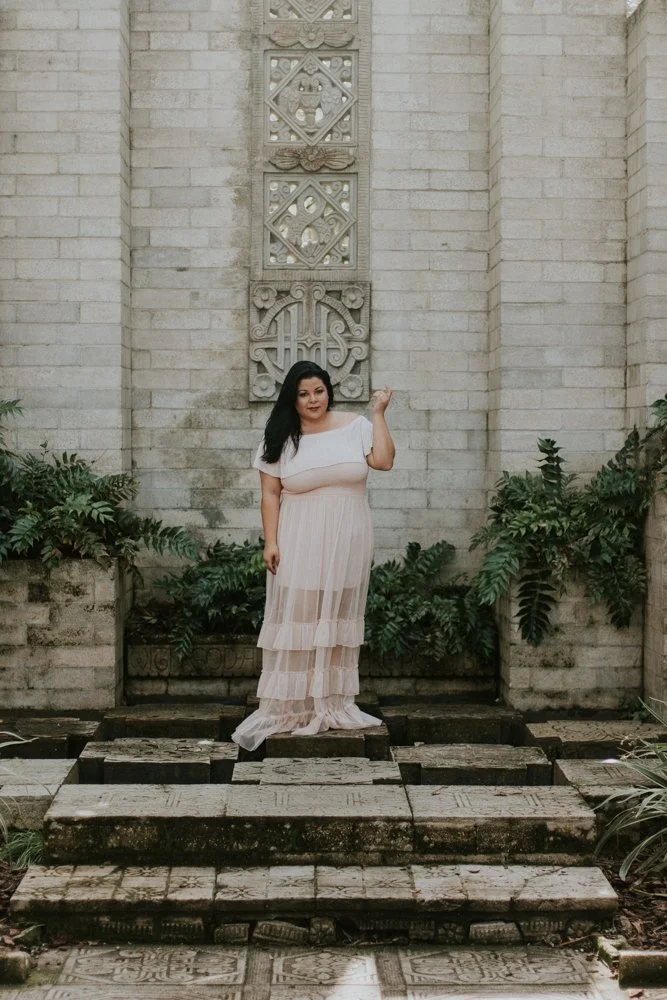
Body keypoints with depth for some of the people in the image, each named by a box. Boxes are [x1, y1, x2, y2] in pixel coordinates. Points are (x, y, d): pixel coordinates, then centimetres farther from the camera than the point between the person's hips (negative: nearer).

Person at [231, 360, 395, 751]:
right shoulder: (281, 438, 0)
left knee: (339, 618, 8)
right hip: (300, 543, -2)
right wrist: (271, 542, -8)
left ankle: (334, 703, 17)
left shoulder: (355, 426, 3)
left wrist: (379, 414, -8)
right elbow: (270, 494, -1)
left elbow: (384, 460, -9)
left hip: (347, 542, 2)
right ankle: (284, 708, 0)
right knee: (296, 617, -3)